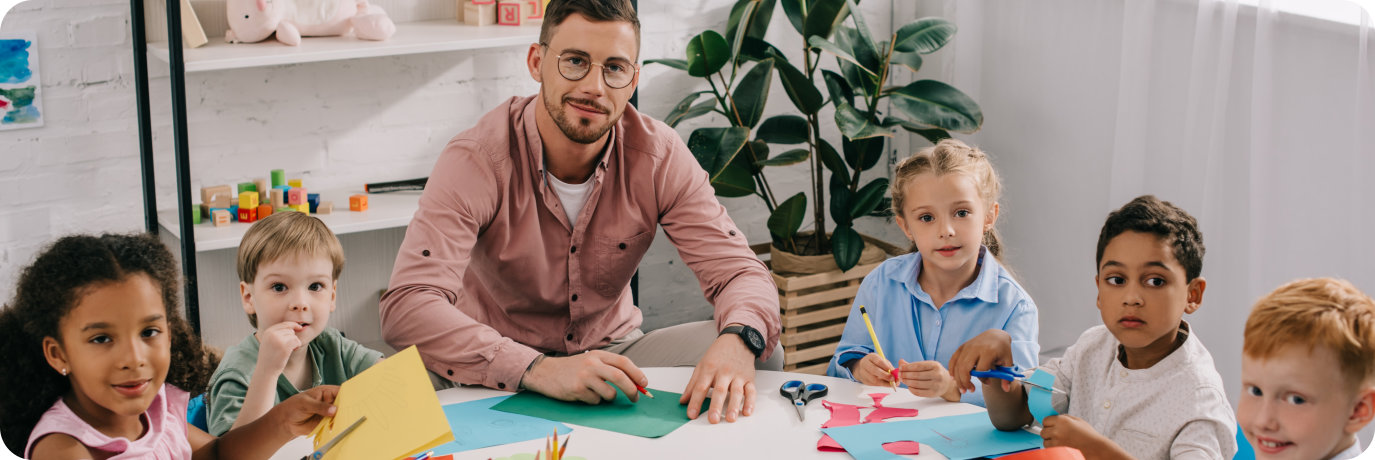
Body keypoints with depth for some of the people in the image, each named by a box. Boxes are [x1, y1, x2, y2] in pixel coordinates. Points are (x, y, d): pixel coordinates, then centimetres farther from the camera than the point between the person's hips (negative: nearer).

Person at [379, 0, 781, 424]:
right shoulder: (476, 161, -23)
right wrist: (540, 370, -48)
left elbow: (741, 272, -13)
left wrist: (738, 341, -40)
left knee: (758, 352, -21)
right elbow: (406, 308, -35)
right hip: (506, 379, -2)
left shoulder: (659, 155, -12)